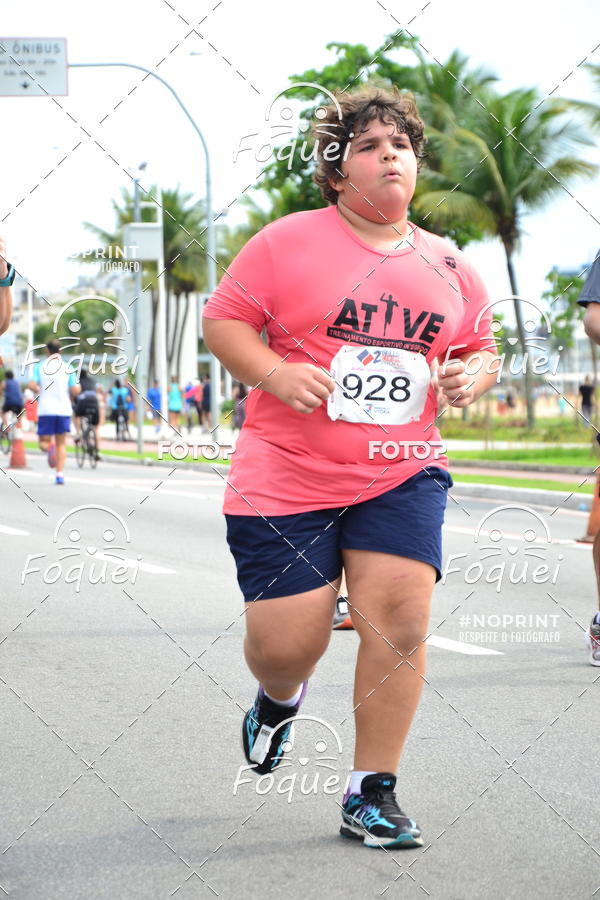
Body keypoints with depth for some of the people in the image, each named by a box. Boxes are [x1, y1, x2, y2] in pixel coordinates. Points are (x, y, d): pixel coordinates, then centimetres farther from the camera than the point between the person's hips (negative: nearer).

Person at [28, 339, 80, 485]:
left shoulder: (40, 366, 3)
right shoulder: (67, 367, 5)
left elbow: (32, 385, -9)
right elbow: (76, 390, -2)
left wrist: (39, 391, 12)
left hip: (45, 409, -1)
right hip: (64, 409, 1)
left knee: (43, 441, 7)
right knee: (61, 444, 8)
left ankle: (49, 447, -28)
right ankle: (60, 474, -3)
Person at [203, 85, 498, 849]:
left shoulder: (447, 265, 10)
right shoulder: (288, 242, -3)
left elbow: (482, 347, 21)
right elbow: (221, 319, -1)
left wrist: (472, 377, -2)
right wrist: (275, 373, -18)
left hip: (402, 476, 3)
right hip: (287, 475, -2)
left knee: (400, 620, -14)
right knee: (286, 643, -3)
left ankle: (371, 794, 3)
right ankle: (279, 698, 38)